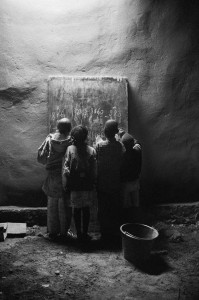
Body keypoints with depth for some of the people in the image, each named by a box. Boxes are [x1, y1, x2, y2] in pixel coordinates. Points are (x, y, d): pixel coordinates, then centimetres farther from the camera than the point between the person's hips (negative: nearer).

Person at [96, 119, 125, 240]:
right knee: (116, 209, 15)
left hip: (102, 183, -1)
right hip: (116, 184, 1)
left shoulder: (99, 145, -14)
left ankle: (105, 233, 20)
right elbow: (123, 164, -10)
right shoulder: (120, 146, -12)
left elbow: (96, 163, -10)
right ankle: (115, 232, 25)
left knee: (103, 209, 12)